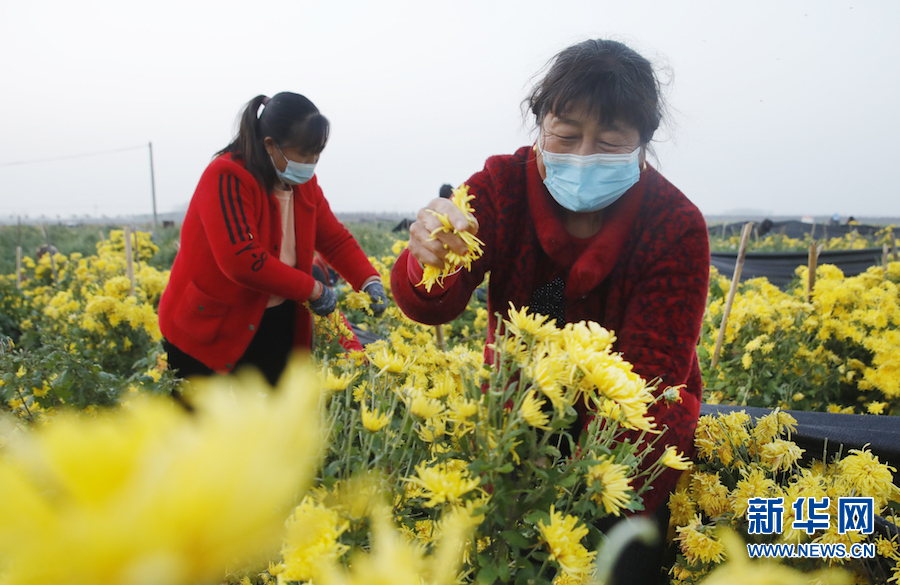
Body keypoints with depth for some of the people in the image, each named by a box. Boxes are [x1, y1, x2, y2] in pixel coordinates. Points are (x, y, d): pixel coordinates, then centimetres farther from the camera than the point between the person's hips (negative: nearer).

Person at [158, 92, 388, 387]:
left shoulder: (303, 182, 2)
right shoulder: (227, 178, -22)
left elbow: (336, 239, 7)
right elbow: (242, 260, -31)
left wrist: (369, 281, -11)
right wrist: (313, 290, -24)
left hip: (276, 330, 6)